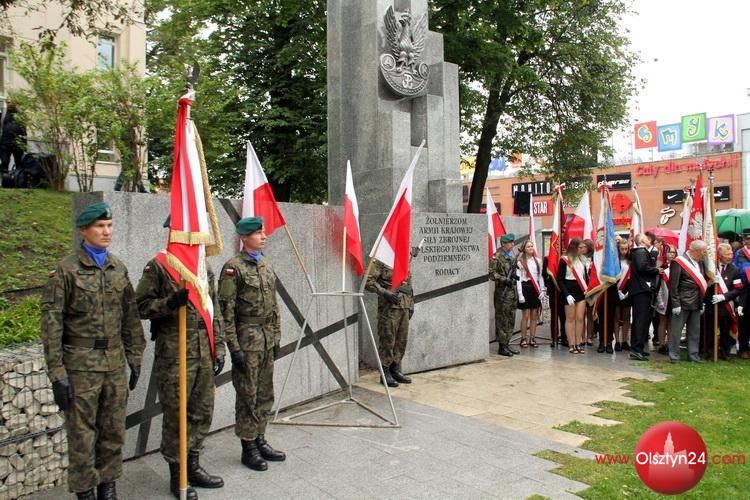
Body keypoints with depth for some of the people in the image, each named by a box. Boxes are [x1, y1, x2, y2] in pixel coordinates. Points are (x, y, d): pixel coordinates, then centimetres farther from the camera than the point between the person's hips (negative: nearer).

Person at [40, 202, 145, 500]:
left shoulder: (119, 268, 7)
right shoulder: (66, 270, -7)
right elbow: (51, 323, -9)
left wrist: (134, 357, 9)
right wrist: (57, 373, -11)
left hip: (115, 363, 4)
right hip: (81, 365, -4)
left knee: (114, 431, 13)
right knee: (82, 435, 7)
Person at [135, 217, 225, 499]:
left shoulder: (205, 268, 12)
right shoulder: (157, 266, -5)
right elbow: (141, 306, -6)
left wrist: (218, 348, 10)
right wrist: (170, 302, -23)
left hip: (204, 353, 6)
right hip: (173, 354, -6)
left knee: (202, 413, 13)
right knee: (175, 416, 4)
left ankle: (193, 466, 30)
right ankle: (177, 475, 19)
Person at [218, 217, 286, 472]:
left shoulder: (267, 264, 10)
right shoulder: (233, 267, -12)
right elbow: (226, 311, -15)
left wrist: (276, 337, 14)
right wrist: (234, 348, -17)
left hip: (267, 340, 7)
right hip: (247, 340, -7)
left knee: (265, 395, 14)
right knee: (247, 396, 4)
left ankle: (260, 441, 28)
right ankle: (248, 448, 17)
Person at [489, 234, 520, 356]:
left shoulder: (511, 256, 16)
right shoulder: (496, 257, -9)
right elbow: (491, 273, -15)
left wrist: (514, 276, 8)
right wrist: (505, 279, -21)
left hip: (512, 291, 8)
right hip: (502, 292, -8)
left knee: (510, 320, 11)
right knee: (502, 320, -4)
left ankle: (507, 344, 20)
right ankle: (502, 347, 2)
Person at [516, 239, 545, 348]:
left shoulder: (537, 261, 11)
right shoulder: (520, 262, -5)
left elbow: (540, 277, 14)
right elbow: (518, 279, -8)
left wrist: (542, 290, 6)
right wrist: (520, 294, -13)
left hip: (535, 289, 5)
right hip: (525, 287, -5)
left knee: (534, 316, 7)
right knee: (526, 316, -3)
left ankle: (532, 338, 14)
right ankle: (524, 339, 7)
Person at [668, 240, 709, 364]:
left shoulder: (699, 262, 11)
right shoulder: (679, 262, -11)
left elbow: (702, 282, 16)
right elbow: (673, 285, -12)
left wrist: (701, 303, 12)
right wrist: (675, 304, -15)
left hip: (696, 304, 7)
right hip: (682, 303, -7)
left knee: (695, 330, 13)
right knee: (676, 330, -1)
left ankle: (693, 354, 23)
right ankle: (674, 356, 7)